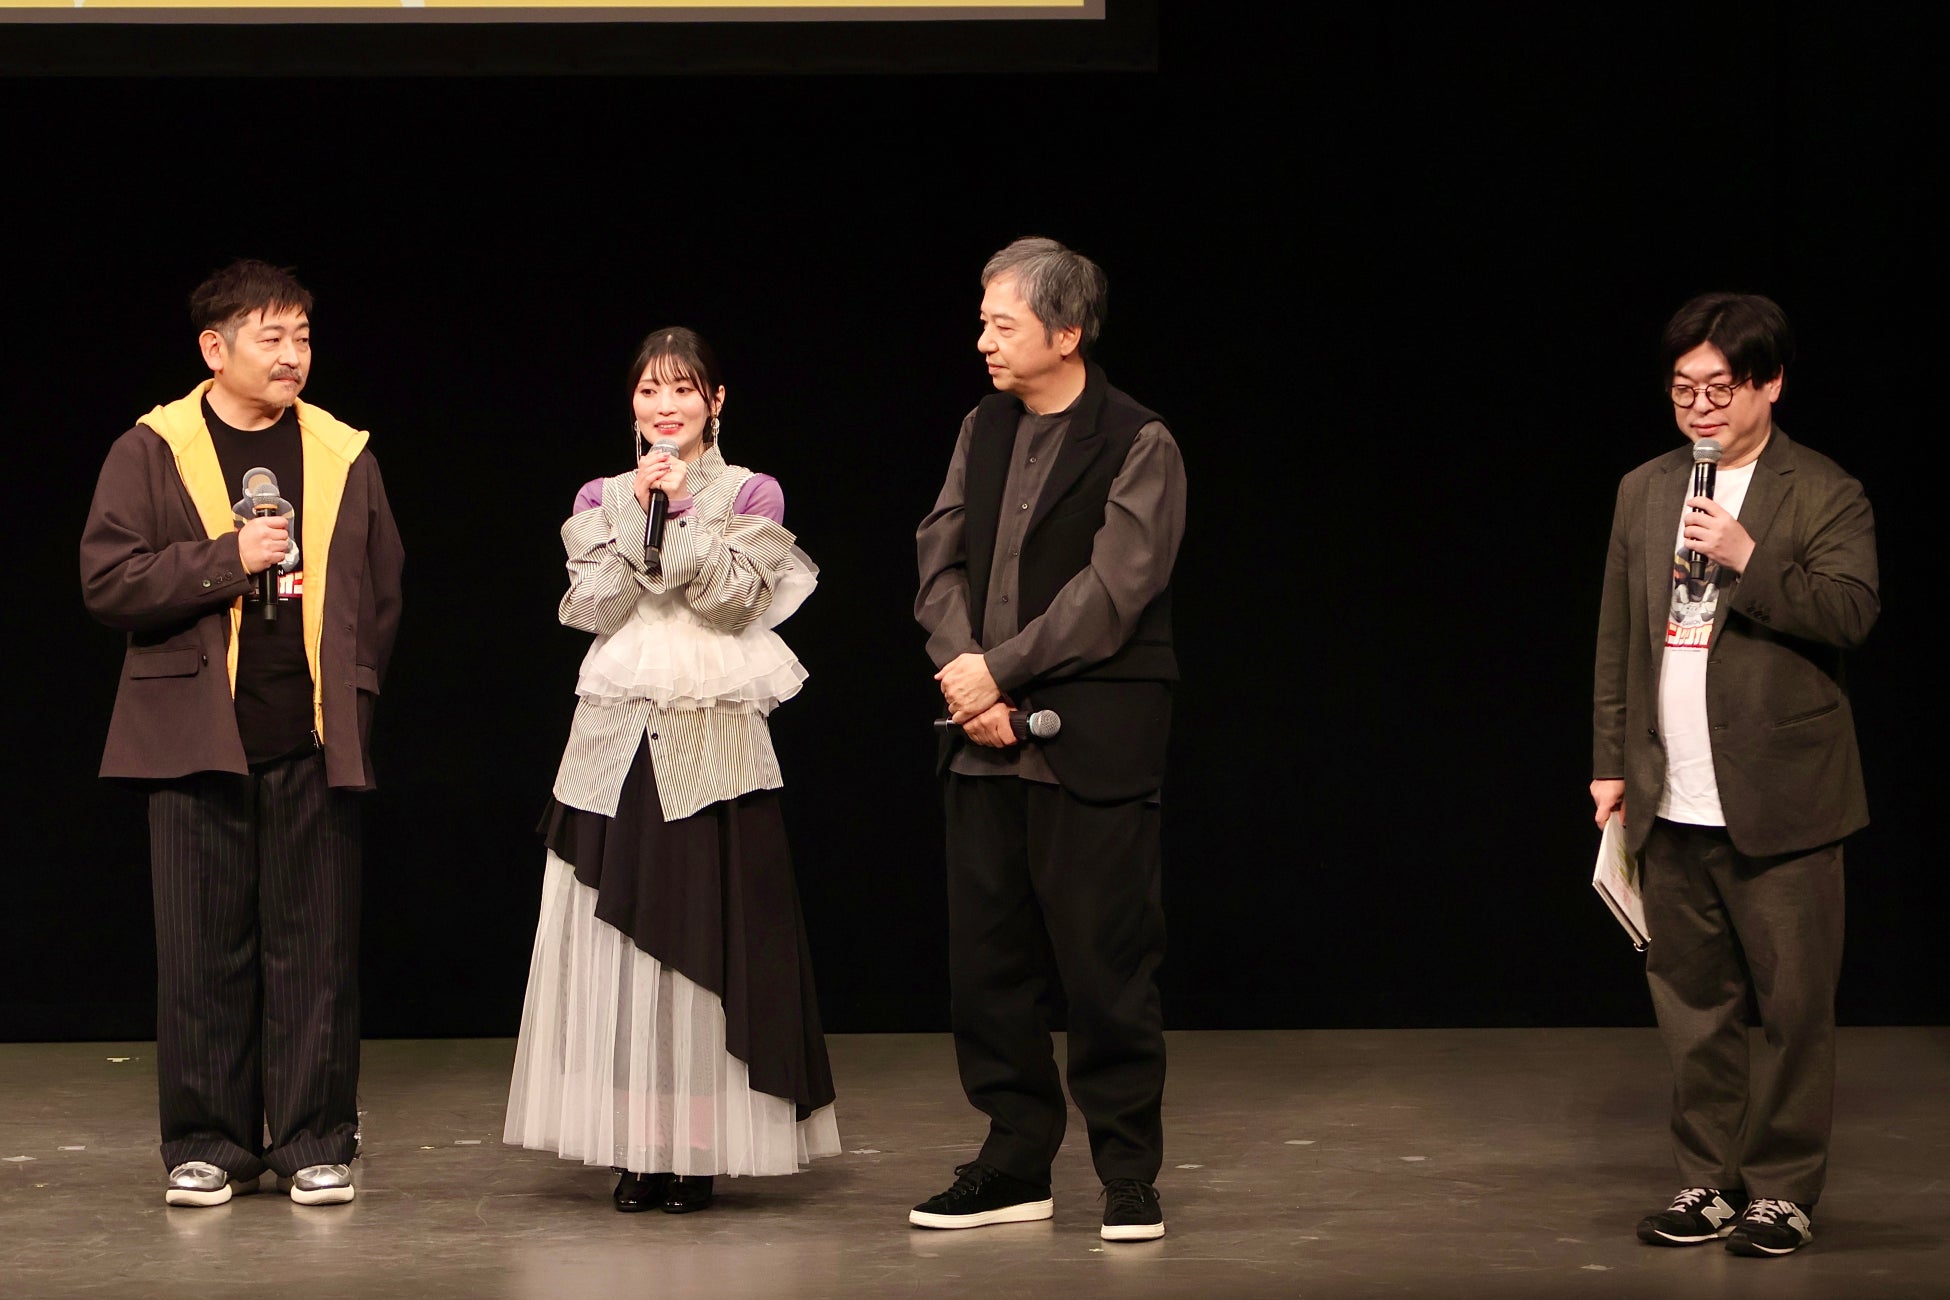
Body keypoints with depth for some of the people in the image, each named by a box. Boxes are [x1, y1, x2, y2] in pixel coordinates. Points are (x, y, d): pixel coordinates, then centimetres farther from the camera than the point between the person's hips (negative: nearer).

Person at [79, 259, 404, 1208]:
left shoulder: (344, 455, 11)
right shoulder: (151, 452, 2)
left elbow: (382, 590, 15)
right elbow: (107, 580, -6)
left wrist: (352, 694, 6)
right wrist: (228, 558, -13)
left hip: (314, 739, 2)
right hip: (198, 737, -2)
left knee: (316, 946, 2)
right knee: (203, 949, 1)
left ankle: (316, 1143, 10)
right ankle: (207, 1146, 10)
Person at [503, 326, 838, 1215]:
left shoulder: (750, 494, 6)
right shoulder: (603, 499, 12)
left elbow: (735, 595, -7)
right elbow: (592, 606, -1)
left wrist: (682, 507, -10)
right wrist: (637, 508, -7)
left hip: (715, 741, -2)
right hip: (619, 737, 2)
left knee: (707, 934, -3)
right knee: (618, 938, 0)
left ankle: (699, 1149, 1)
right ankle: (635, 1149, 4)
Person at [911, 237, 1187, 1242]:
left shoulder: (1139, 445, -5)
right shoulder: (983, 431, 14)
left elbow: (1111, 592, -13)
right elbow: (941, 560, 8)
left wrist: (999, 670, -15)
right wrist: (966, 678, -8)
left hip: (1091, 745, -6)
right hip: (985, 743, 6)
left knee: (1106, 965, -2)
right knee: (986, 964, 8)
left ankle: (1129, 1176, 8)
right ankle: (1015, 1167, 18)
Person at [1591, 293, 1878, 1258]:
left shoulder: (1824, 495, -3)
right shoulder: (1644, 492, 13)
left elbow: (1849, 611, -15)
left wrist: (1747, 558, -22)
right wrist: (1612, 763, 12)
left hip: (1777, 801, -5)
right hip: (1670, 806, 5)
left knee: (1793, 1004, 0)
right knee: (1691, 1002, 10)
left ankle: (1782, 1188, 10)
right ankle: (1709, 1183, 19)